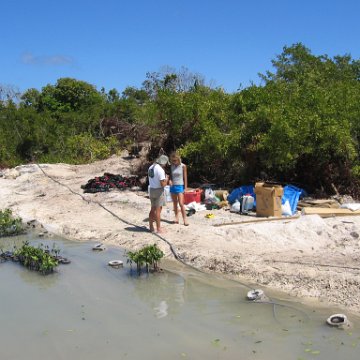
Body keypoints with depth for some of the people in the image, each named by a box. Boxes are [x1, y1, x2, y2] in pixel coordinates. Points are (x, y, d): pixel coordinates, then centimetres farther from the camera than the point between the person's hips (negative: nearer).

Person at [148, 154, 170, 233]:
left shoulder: (150, 168, 7)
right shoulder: (160, 170, -19)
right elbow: (163, 184, -21)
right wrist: (166, 179, -2)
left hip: (151, 189, 8)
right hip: (158, 191, -8)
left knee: (153, 209, 16)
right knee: (158, 210, 0)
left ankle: (151, 227, 23)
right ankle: (158, 229, 6)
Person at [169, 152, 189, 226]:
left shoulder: (183, 166, -6)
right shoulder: (172, 166, 4)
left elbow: (185, 177, -3)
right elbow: (171, 176, 12)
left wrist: (185, 188, -5)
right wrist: (170, 180, -10)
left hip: (180, 186, -4)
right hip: (173, 186, 4)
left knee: (181, 203, -11)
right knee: (175, 203, 10)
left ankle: (184, 219, -7)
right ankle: (176, 218, 19)